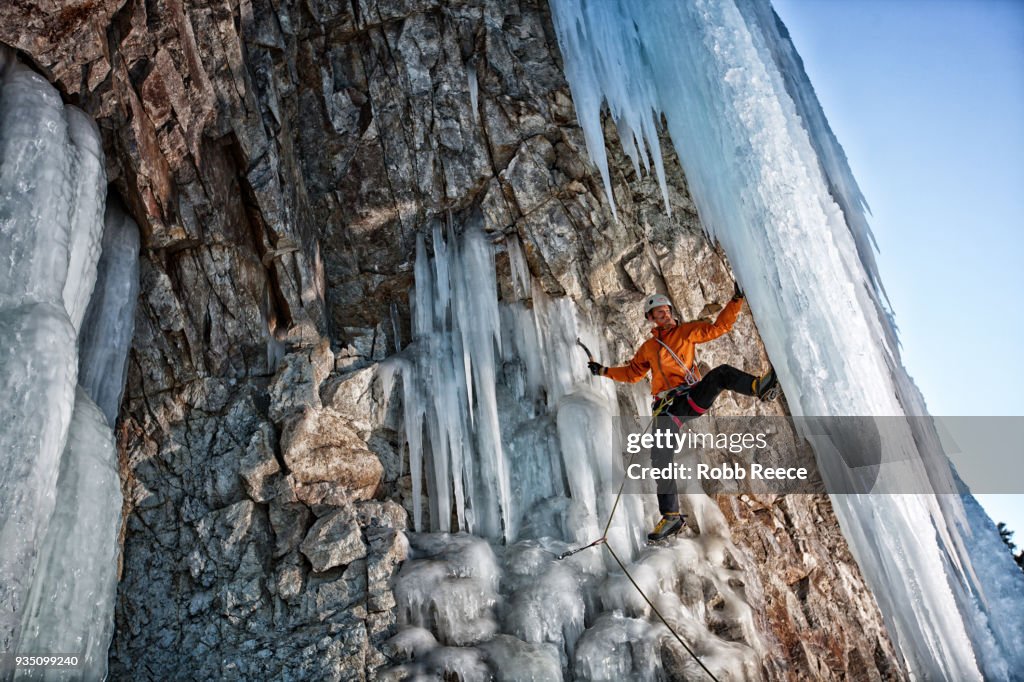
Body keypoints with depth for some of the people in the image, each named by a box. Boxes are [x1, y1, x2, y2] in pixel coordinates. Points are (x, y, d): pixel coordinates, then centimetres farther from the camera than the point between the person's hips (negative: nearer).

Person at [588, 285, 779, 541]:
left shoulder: (687, 331, 12)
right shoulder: (648, 347, 21)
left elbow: (719, 326, 4)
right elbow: (632, 373, 30)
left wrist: (736, 300, -7)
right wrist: (605, 371, 22)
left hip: (693, 397, -2)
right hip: (667, 408, 2)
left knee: (721, 373, -29)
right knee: (661, 457, -13)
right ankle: (671, 516, -8)